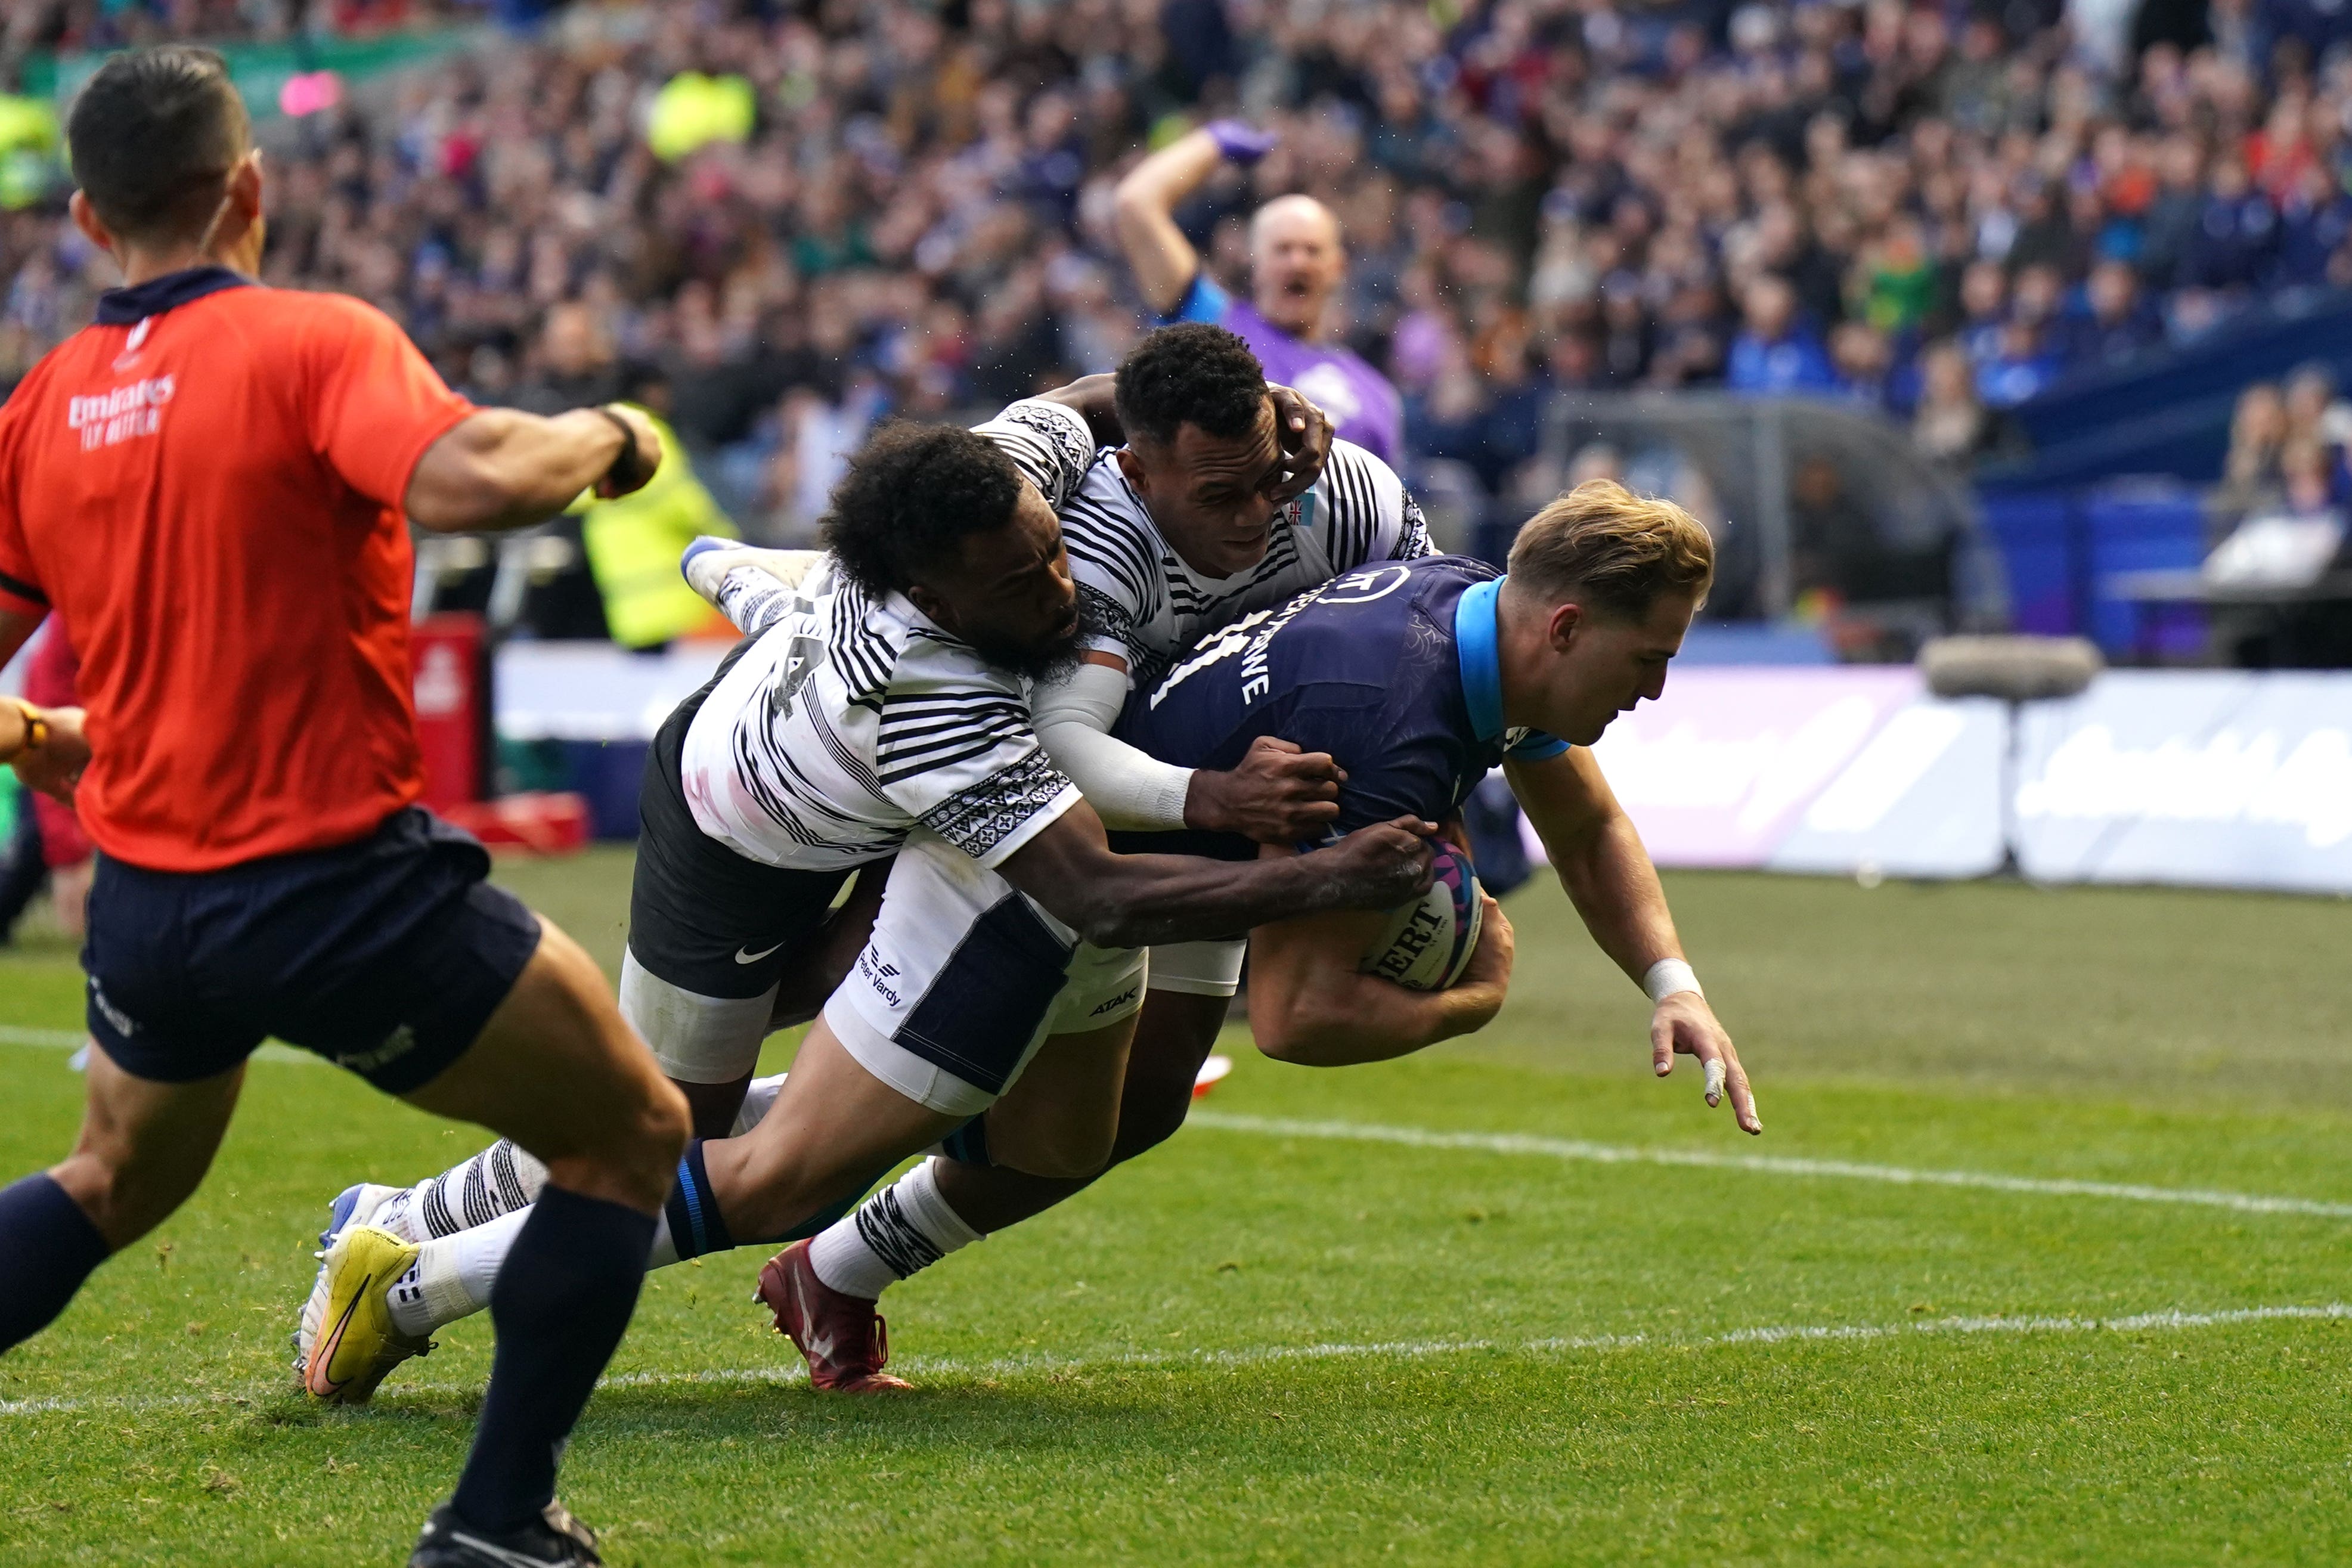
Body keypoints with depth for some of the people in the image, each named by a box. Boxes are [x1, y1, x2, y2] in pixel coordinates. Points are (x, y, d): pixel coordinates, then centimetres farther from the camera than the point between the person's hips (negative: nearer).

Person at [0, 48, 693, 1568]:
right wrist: (602, 435, -11)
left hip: (147, 908, 6)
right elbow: (467, 479, -31)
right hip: (345, 886, -6)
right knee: (634, 1134, 12)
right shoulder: (314, 342, -13)